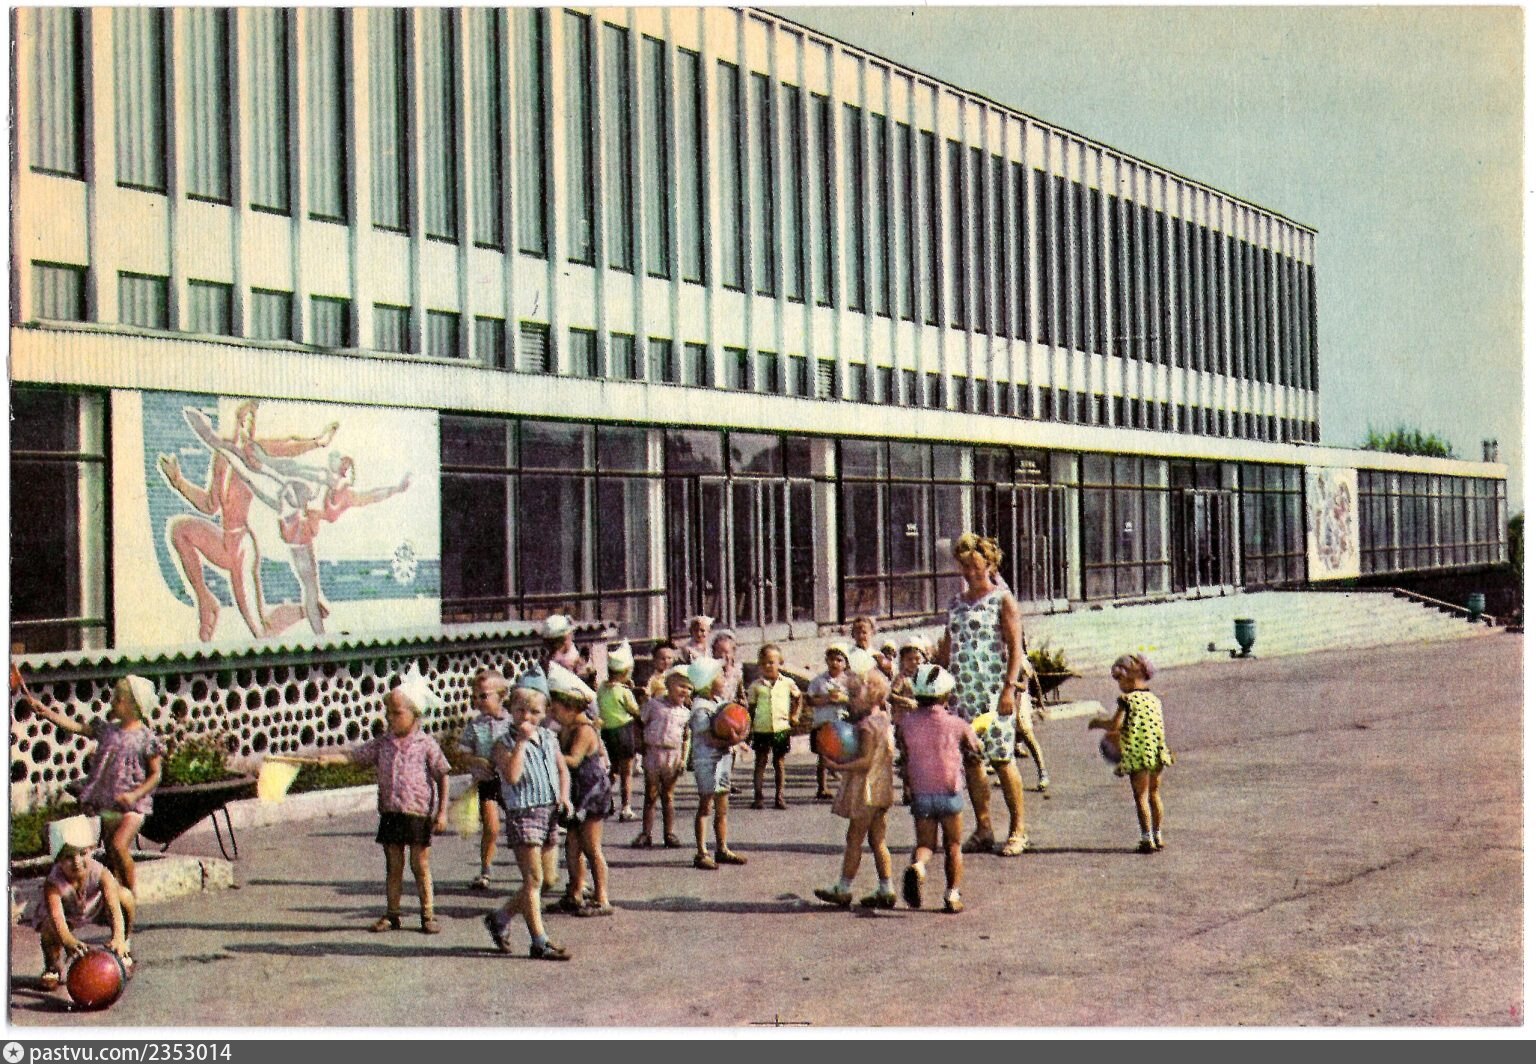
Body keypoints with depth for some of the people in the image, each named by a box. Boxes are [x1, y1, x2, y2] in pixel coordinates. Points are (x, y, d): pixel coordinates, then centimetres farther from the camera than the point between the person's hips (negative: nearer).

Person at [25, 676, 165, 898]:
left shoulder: (146, 738, -6)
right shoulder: (107, 730, 9)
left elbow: (155, 775, -5)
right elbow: (75, 727, 3)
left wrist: (135, 795, -18)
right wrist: (45, 712, -8)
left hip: (133, 806, -6)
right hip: (106, 805, 6)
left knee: (119, 846, -24)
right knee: (111, 856, 9)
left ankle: (132, 891, -11)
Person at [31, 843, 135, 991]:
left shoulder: (100, 873, -33)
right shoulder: (53, 883, -34)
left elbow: (114, 905, -44)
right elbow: (56, 915, -49)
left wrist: (118, 938, -61)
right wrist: (69, 942, -69)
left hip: (96, 910, 1)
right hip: (67, 916, -1)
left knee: (125, 896, -26)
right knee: (49, 926, -33)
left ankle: (123, 952, -2)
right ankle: (53, 967, 2)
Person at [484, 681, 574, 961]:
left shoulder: (549, 738, 11)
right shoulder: (505, 744, -8)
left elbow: (562, 770, 22)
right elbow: (512, 776, -23)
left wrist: (564, 796, 5)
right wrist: (522, 741, -22)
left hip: (550, 812, 7)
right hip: (523, 813, -7)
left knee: (546, 879, 12)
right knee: (533, 879, -7)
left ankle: (500, 918, 29)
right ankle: (539, 943, -1)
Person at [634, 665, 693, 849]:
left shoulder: (685, 712, 7)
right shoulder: (654, 704, -1)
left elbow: (685, 738, 11)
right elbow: (641, 725, 4)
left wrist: (683, 759, 4)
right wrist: (641, 746, -3)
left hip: (673, 755, 2)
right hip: (653, 752, -2)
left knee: (668, 796, 8)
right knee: (651, 794, 3)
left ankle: (670, 833, 14)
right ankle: (645, 833, 8)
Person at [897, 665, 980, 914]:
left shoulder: (907, 723, -3)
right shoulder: (956, 724, -6)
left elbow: (906, 754, 6)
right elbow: (976, 751, 10)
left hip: (920, 793, 1)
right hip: (950, 791, -1)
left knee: (925, 843, 10)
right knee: (953, 846, 13)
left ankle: (917, 866, -21)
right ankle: (952, 894, 7)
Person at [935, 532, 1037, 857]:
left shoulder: (1002, 600, 0)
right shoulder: (956, 602, 17)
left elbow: (1015, 646, -7)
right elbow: (947, 646, 21)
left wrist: (1009, 687, -17)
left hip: (994, 690, -6)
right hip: (962, 690, 6)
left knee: (1002, 758, -6)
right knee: (970, 759, 4)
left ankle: (1017, 830, 2)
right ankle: (983, 831, 10)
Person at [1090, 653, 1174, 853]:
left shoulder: (1127, 700, -10)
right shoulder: (1155, 699, 11)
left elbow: (1115, 726, -16)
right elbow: (1158, 727, 15)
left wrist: (1098, 723, 3)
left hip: (1137, 755, -6)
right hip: (1157, 753, 6)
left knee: (1141, 795, 0)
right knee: (1154, 792, 17)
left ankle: (1147, 839, -3)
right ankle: (1158, 835, 22)